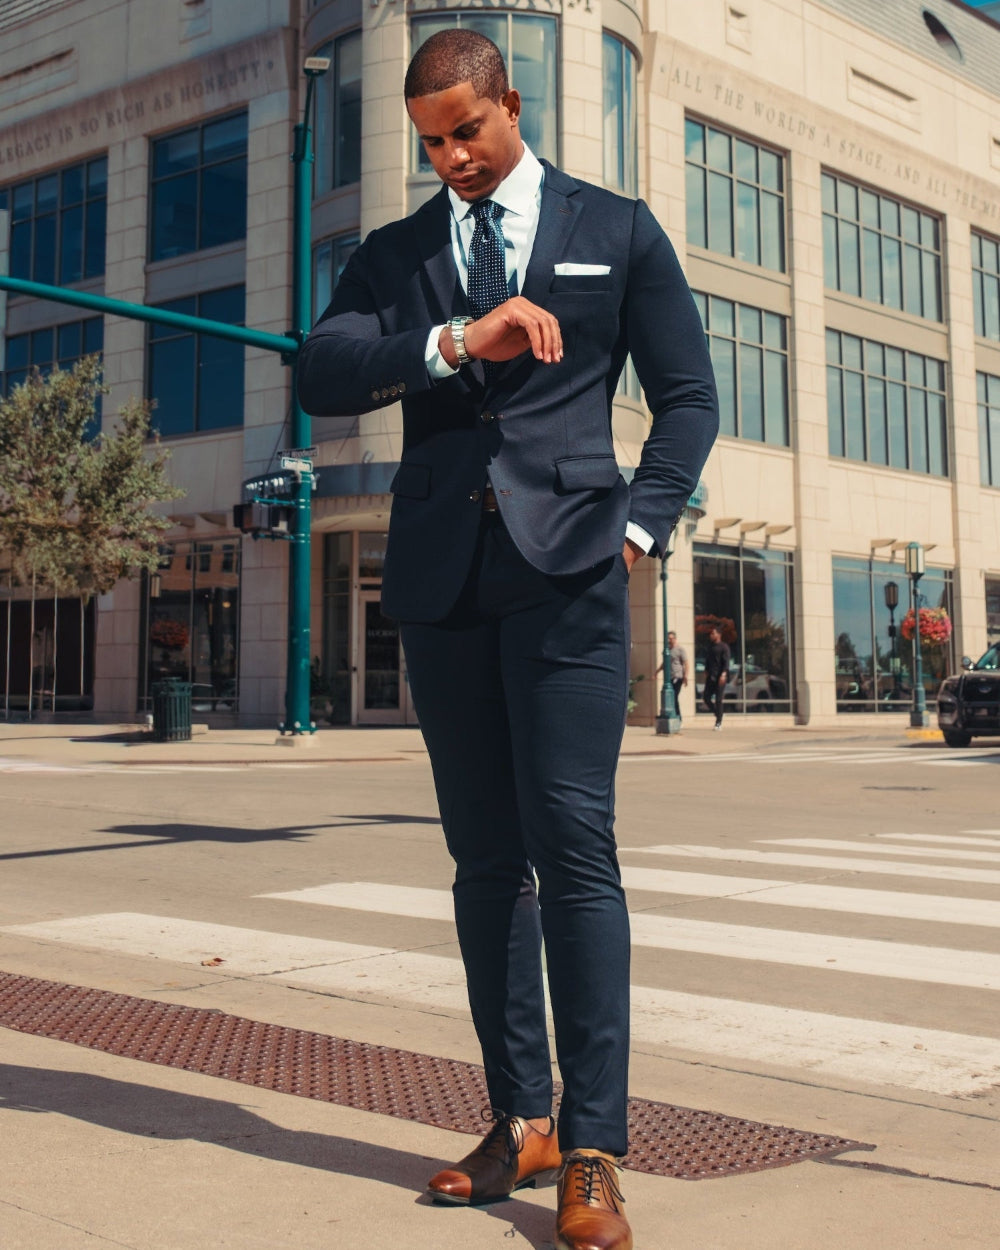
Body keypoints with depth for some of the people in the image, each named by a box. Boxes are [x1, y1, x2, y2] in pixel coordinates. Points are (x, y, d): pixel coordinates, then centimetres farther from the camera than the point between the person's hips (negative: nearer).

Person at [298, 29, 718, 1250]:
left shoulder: (617, 230, 12)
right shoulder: (392, 254, 16)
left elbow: (686, 396, 12)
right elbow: (322, 376, 0)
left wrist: (640, 525, -2)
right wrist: (454, 342, -15)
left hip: (564, 567, -3)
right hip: (441, 577, 3)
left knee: (572, 842, -11)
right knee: (485, 857, 6)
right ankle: (520, 1118, 16)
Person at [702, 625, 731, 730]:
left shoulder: (723, 647, -5)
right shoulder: (710, 647, 15)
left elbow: (726, 662, -12)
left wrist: (723, 674, -22)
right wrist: (706, 672, 17)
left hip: (720, 677, -7)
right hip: (710, 677, 7)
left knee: (719, 699, -5)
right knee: (706, 697, 2)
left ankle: (718, 723, 1)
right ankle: (717, 714, 21)